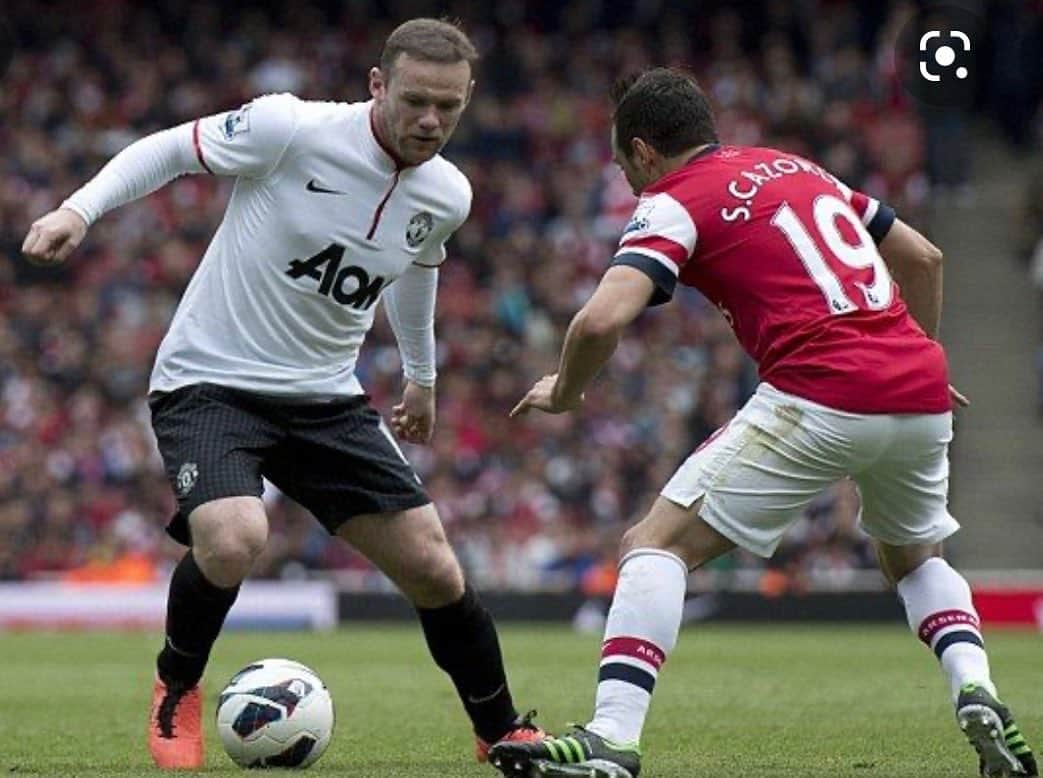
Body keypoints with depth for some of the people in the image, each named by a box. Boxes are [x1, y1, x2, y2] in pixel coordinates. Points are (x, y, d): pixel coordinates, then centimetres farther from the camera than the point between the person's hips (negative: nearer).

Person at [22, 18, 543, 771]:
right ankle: (176, 692, -1)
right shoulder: (292, 130, -19)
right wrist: (79, 209, -21)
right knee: (233, 540, -31)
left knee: (434, 569, 0)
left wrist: (422, 377, 35)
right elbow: (168, 149, -7)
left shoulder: (447, 197, -2)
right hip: (209, 383, -5)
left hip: (326, 397, 5)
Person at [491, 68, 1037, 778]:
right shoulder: (796, 168, 24)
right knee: (918, 558, 32)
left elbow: (602, 320, -12)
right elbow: (923, 257, 27)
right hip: (920, 394, 7)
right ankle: (976, 691, 6)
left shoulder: (674, 205, 3)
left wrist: (564, 392, 7)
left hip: (820, 399, -7)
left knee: (657, 545, 1)